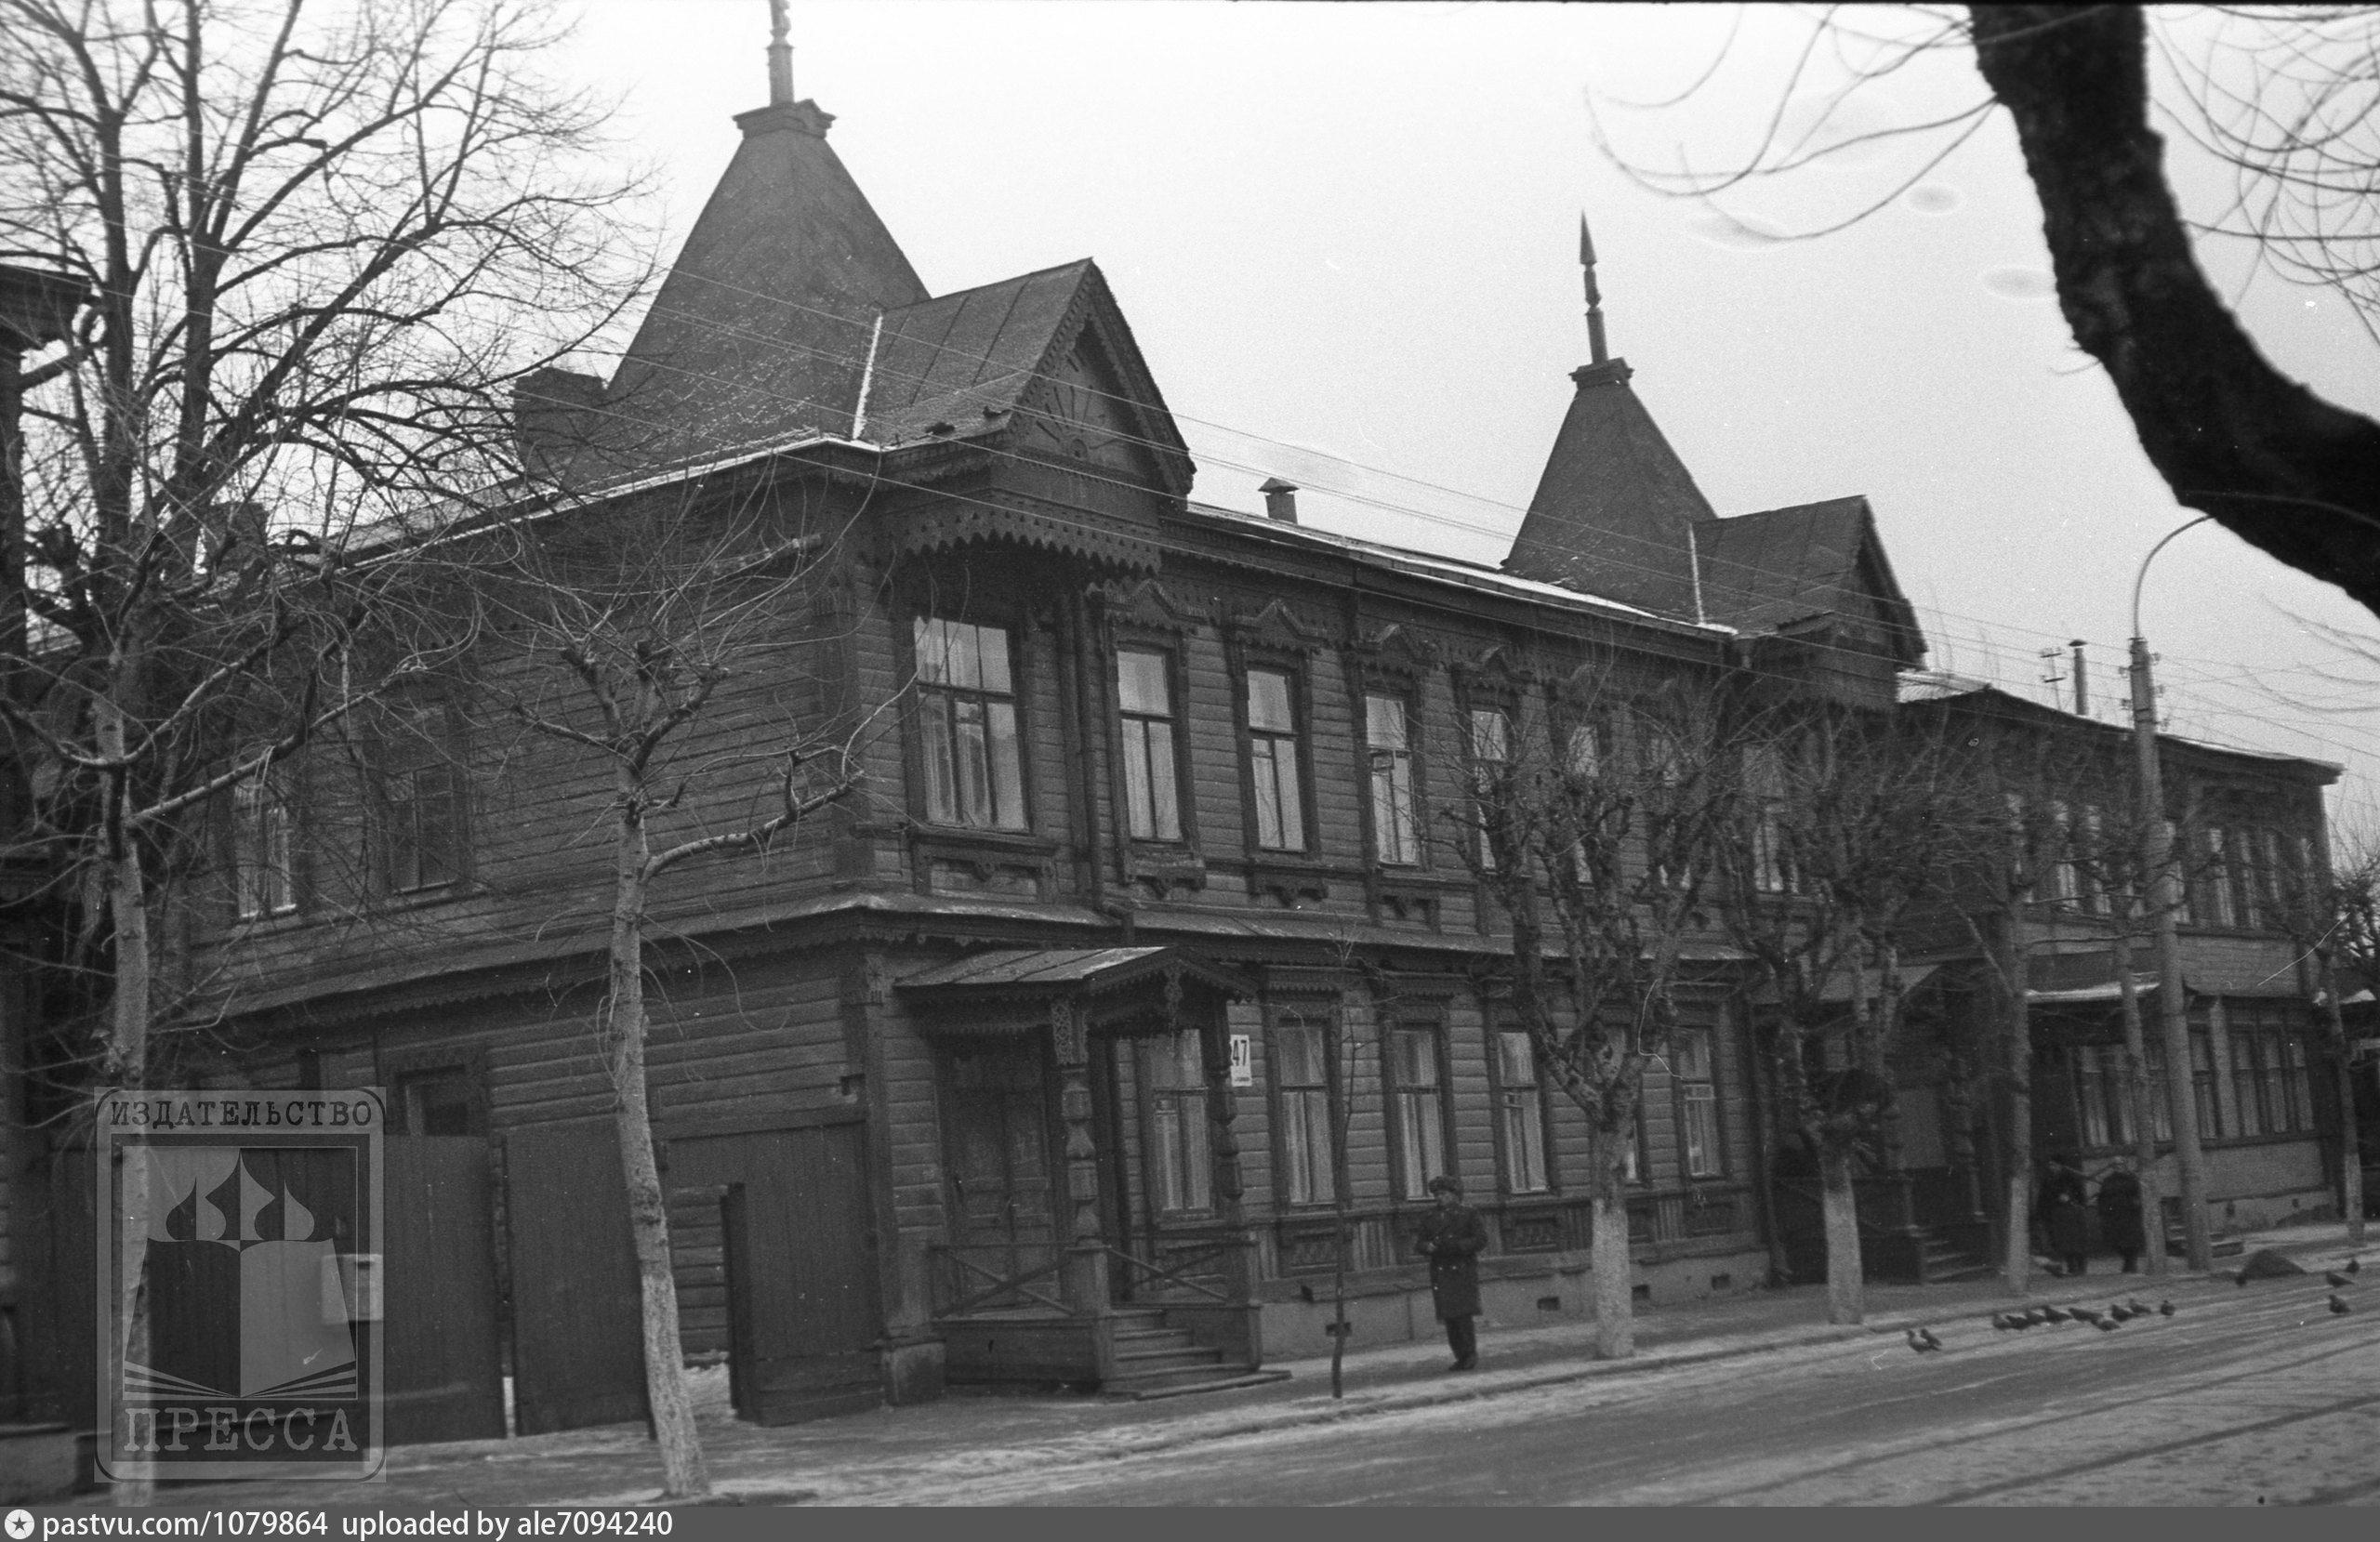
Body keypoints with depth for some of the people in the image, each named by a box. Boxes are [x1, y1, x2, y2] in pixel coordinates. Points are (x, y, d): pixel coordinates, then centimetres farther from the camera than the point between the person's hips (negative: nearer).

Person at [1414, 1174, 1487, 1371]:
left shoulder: (1469, 1214, 4)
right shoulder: (1431, 1218, 16)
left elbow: (1481, 1239, -3)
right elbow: (1420, 1240, 14)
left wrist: (1457, 1246, -16)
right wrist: (1427, 1246, -10)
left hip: (1463, 1269, -4)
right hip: (1440, 1272, 4)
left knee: (1463, 1313, -16)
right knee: (1449, 1318, 1)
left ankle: (1471, 1353, -6)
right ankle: (1461, 1357, 8)